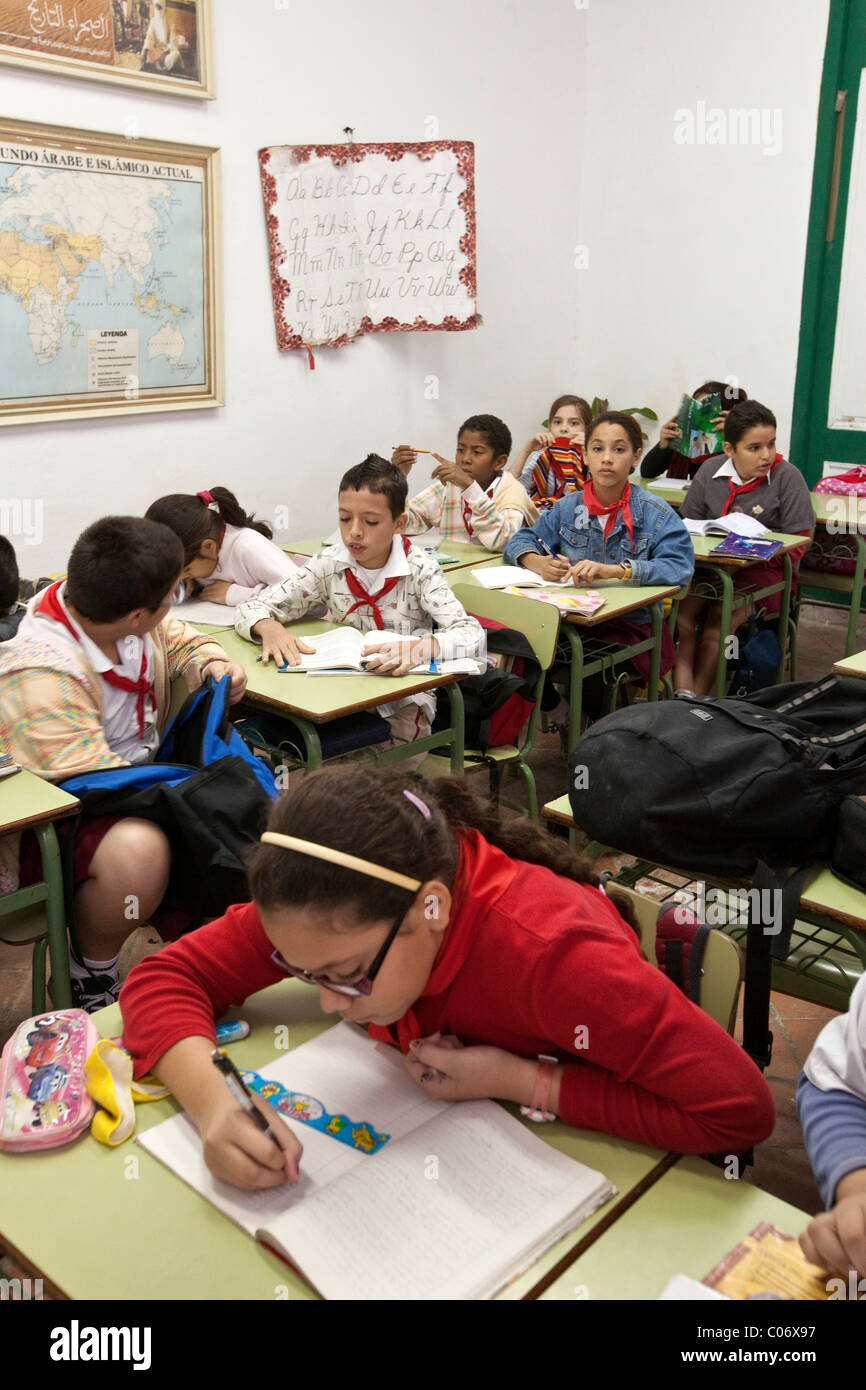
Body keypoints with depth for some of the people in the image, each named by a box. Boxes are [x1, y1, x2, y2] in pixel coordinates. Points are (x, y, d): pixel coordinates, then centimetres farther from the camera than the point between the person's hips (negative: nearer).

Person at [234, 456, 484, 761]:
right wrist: (270, 628, -27)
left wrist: (423, 647, -46)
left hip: (403, 698, -2)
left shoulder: (418, 570, -11)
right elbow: (250, 610, -1)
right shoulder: (329, 564, -2)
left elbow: (472, 636, -23)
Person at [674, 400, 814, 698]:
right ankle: (682, 693, -31)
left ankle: (698, 697, -23)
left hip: (762, 570, -3)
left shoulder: (787, 477, -4)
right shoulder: (710, 473, 6)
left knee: (719, 620, -28)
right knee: (679, 612, -23)